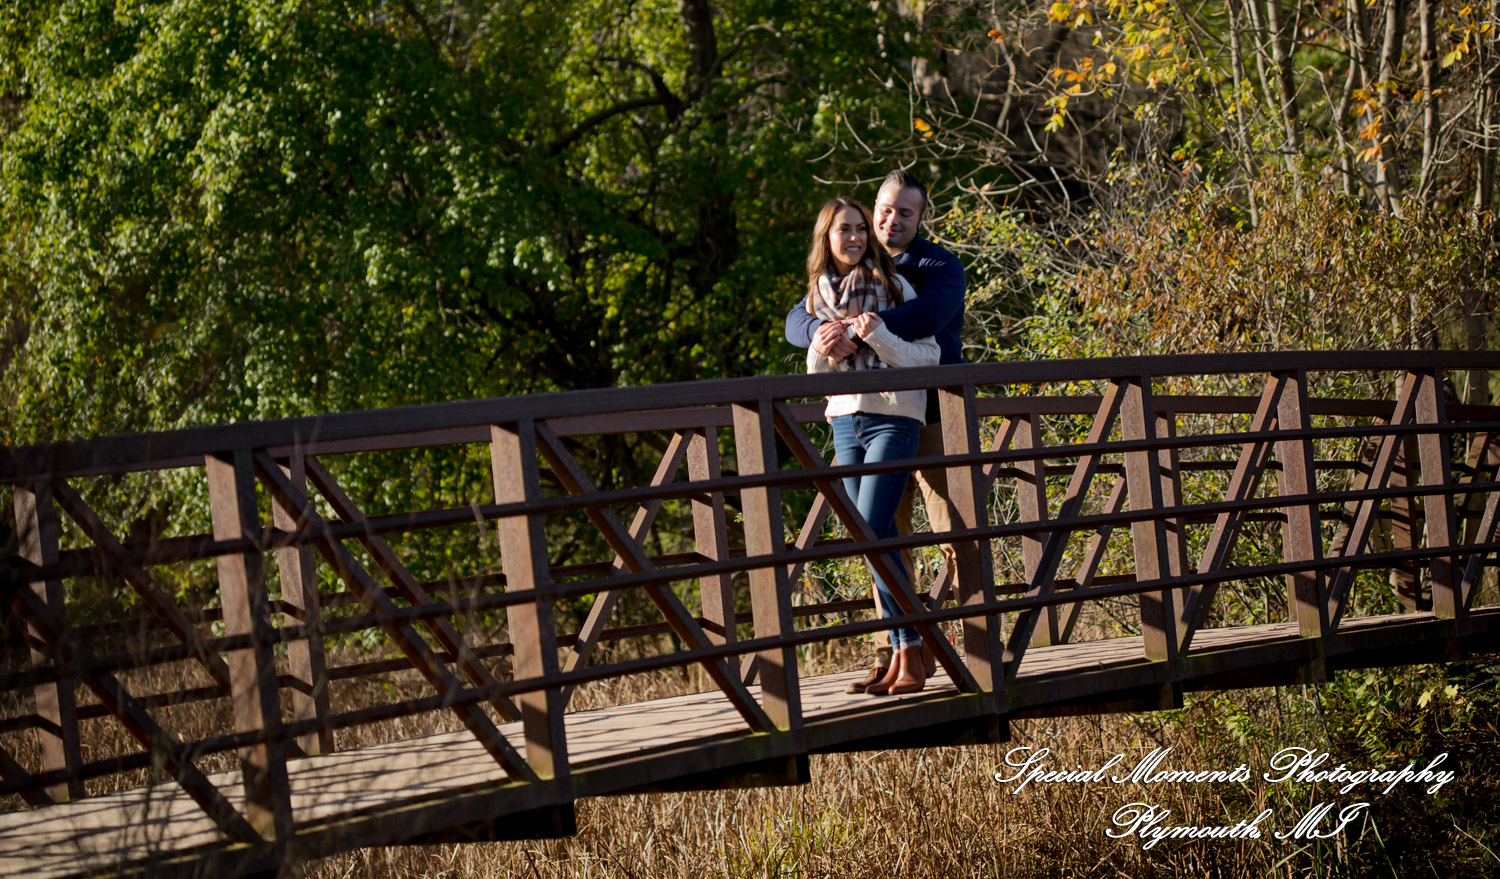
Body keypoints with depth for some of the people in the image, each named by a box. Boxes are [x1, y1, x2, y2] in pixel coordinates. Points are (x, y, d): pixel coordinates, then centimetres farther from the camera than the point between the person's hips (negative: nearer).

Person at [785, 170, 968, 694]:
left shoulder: (941, 268, -2)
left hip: (934, 416, -4)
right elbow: (797, 321, 2)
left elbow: (926, 316, -23)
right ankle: (890, 657, 8)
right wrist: (820, 330, -24)